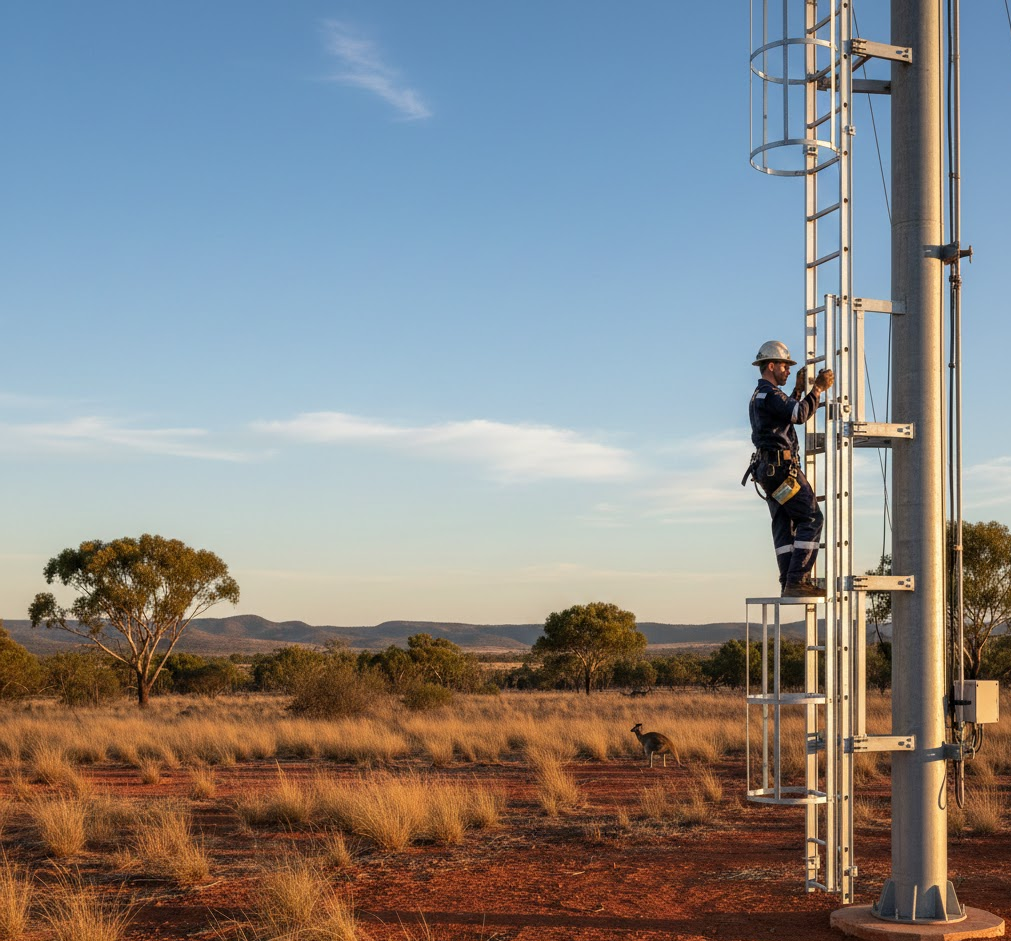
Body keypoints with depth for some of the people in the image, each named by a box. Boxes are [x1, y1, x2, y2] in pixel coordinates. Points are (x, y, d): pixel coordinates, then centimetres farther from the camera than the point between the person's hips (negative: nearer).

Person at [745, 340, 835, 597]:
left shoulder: (759, 396, 23)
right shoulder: (769, 393, -11)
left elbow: (790, 415, 31)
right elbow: (800, 415, -22)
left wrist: (799, 390, 26)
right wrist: (818, 388, -14)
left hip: (768, 469, 11)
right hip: (782, 467, -11)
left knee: (784, 524, 6)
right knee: (811, 518, -11)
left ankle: (790, 583, 1)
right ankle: (797, 580, -17)